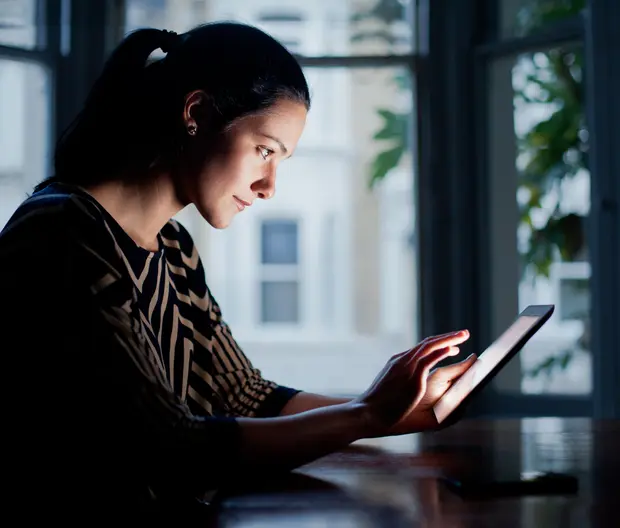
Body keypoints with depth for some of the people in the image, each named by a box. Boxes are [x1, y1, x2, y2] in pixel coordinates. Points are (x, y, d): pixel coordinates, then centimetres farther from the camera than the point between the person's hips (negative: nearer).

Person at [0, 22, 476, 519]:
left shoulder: (171, 249, 9)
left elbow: (249, 401, 8)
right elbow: (172, 456, -21)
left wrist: (396, 410, -1)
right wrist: (368, 415, -18)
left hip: (142, 514, 7)